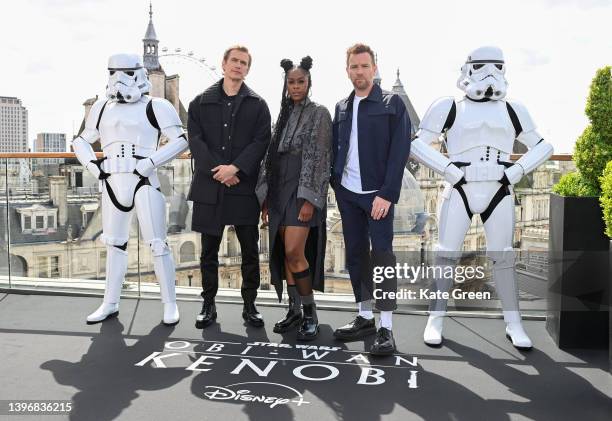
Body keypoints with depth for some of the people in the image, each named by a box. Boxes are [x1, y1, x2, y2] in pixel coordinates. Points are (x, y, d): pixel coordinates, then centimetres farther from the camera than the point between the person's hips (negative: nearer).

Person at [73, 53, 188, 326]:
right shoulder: (102, 108, 13)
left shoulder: (155, 107, -3)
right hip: (112, 183, 6)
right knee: (114, 244, 13)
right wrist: (93, 165, 6)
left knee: (157, 244, -2)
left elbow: (180, 140, -9)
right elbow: (81, 141, 23)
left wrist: (150, 162, -16)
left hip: (144, 183, -5)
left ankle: (170, 305, 9)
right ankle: (110, 304, 25)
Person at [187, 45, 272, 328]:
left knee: (250, 249, 4)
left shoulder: (257, 105, 8)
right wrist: (217, 170, -13)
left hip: (244, 185, 0)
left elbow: (261, 142, -2)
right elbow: (195, 140, 0)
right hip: (209, 185, 1)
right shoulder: (201, 102, 10)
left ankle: (249, 305, 15)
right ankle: (208, 305, 18)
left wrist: (235, 168, -15)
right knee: (209, 250, 8)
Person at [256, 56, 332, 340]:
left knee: (294, 252, -15)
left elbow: (319, 158, -10)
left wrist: (308, 199, -19)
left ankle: (310, 312, -1)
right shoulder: (283, 116, 17)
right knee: (284, 254, 6)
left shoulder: (319, 114, -1)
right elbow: (272, 156, 15)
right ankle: (294, 311, 15)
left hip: (303, 190, -6)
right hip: (279, 190, 6)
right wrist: (266, 198, 9)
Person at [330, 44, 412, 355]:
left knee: (381, 254, -8)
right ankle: (364, 317, 20)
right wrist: (335, 184, 1)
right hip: (347, 192, 5)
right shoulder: (341, 107, 14)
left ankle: (386, 328, -4)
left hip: (378, 192, -5)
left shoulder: (392, 104, -1)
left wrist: (387, 193, -16)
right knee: (356, 253, 9)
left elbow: (400, 151, -8)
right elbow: (335, 148, 15)